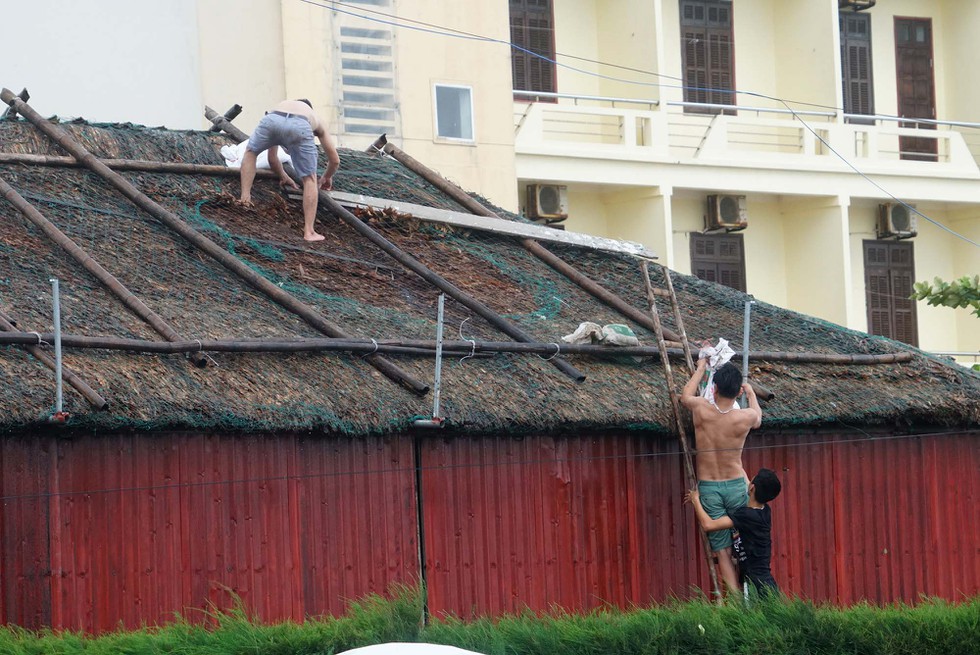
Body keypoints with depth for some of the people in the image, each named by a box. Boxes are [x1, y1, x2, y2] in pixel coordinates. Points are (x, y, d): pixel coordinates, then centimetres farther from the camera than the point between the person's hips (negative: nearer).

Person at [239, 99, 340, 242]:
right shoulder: (316, 119, 43)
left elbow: (272, 158, 52)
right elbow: (335, 160, 46)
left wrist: (284, 177, 67)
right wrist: (326, 177, 66)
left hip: (271, 119, 2)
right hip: (299, 127, -2)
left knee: (251, 153, 34)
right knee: (310, 179, 15)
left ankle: (245, 196, 22)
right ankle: (309, 232, 10)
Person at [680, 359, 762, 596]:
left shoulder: (701, 409, -11)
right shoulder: (746, 417, -10)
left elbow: (685, 396, 16)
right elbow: (758, 419, 18)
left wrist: (701, 368, 29)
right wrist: (751, 394, 37)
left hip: (708, 488, 0)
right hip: (736, 485, 0)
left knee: (722, 551, 3)